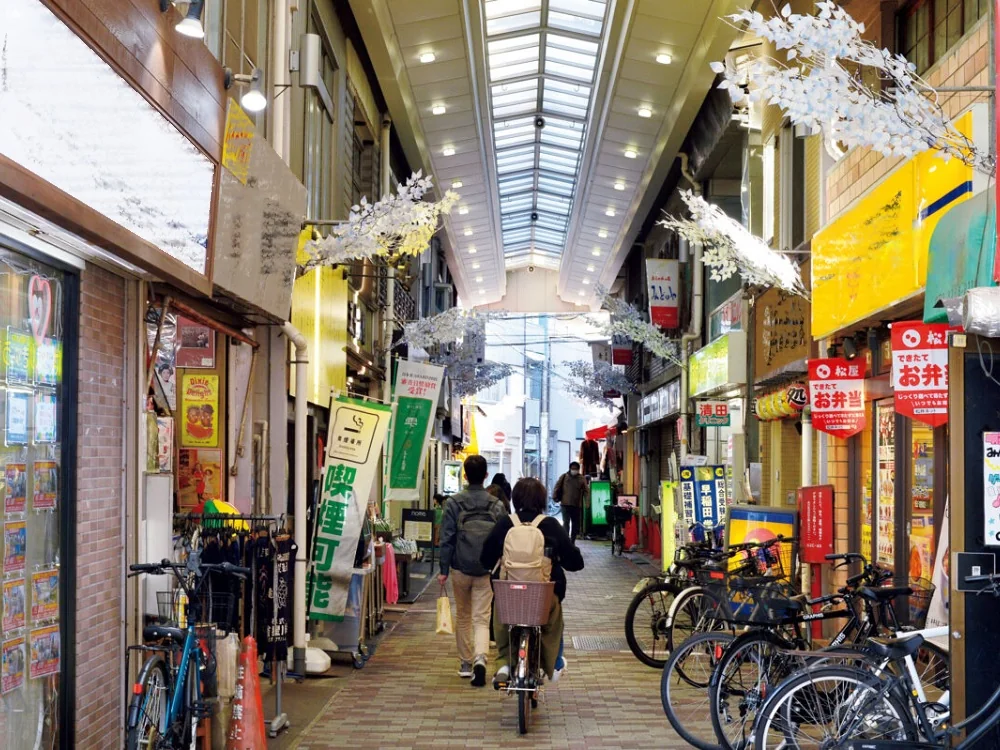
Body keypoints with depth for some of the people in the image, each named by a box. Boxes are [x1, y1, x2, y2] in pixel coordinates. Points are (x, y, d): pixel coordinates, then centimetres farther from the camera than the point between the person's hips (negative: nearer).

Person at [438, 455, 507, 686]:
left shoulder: (454, 502, -4)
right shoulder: (497, 505, 1)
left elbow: (447, 538, -6)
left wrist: (444, 569, -1)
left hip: (460, 568, 0)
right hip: (486, 570, 0)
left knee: (463, 616, 16)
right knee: (482, 619, 0)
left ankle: (465, 663, 21)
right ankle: (480, 658, -23)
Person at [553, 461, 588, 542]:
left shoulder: (582, 478, 4)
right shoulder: (564, 477, 2)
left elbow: (586, 490, 3)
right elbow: (556, 488, 6)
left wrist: (586, 502, -5)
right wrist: (556, 498, 1)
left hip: (577, 505, 2)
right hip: (565, 504, -2)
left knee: (575, 524, 9)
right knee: (566, 522, -12)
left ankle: (572, 541, 21)